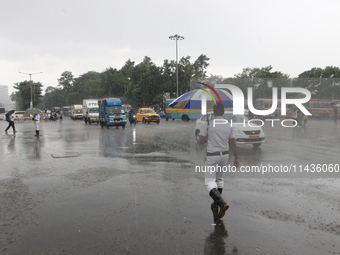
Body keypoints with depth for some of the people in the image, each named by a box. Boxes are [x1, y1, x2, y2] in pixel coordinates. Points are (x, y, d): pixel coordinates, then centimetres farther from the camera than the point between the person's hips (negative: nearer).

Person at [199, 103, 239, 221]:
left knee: (210, 181, 0)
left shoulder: (208, 124, -11)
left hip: (212, 156, -5)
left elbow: (201, 140, -10)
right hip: (225, 155, 5)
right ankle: (216, 205, 29)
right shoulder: (229, 125, 0)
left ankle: (222, 203, -21)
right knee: (219, 179, 21)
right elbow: (233, 144, 3)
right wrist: (236, 158, 11)